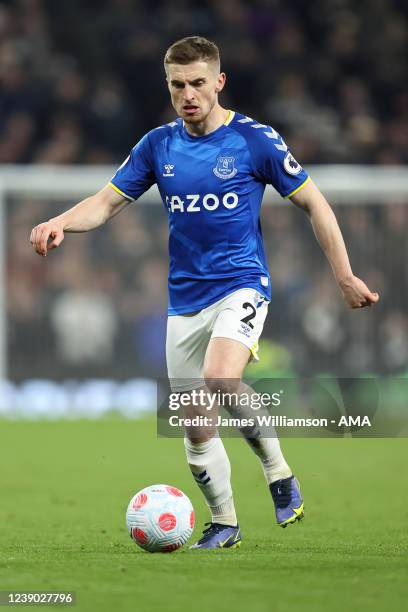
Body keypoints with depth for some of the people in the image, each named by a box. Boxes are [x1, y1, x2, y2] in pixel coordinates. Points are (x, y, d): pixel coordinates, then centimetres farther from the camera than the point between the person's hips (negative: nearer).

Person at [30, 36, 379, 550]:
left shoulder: (255, 140, -6)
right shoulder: (158, 146, 5)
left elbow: (313, 204, 1)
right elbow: (107, 202, 7)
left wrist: (345, 278, 0)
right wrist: (60, 223, -14)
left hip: (241, 285, -5)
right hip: (185, 300, 5)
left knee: (220, 382, -31)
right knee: (195, 426, 4)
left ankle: (279, 474, -11)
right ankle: (223, 524, 23)